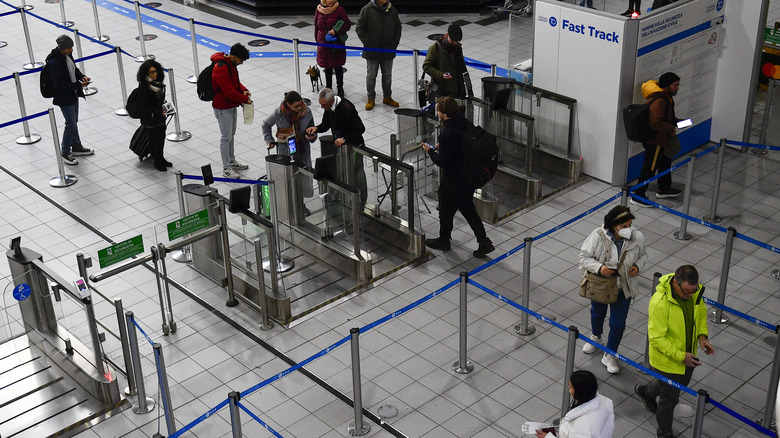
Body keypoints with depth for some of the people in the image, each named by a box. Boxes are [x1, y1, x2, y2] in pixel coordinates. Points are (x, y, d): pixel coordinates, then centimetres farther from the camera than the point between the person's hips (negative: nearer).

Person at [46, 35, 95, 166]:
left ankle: (76, 147, 37)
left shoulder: (67, 55, -1)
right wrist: (78, 85, -26)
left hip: (73, 94, 9)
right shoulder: (54, 62, -27)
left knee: (74, 122, 21)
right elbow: (59, 84, -26)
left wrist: (82, 76, -4)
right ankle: (65, 153, 12)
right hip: (64, 97, -9)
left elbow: (74, 69, 17)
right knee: (71, 124, -2)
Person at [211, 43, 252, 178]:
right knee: (226, 138, -1)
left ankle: (232, 161, 36)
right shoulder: (221, 68, -28)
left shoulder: (231, 64, 4)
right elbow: (229, 91, -30)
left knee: (231, 135, 21)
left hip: (232, 106, 10)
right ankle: (226, 168, 9)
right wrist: (245, 99, -21)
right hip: (223, 108, -10)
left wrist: (243, 90, -1)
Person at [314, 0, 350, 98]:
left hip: (337, 45, -3)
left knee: (338, 67, 7)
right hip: (323, 44, 3)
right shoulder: (319, 11, -1)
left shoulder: (339, 10, -11)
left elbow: (347, 25, -8)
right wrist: (317, 40, 12)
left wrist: (336, 31, -21)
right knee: (327, 67, 15)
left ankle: (340, 88, 22)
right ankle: (328, 87, 30)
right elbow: (316, 27, 10)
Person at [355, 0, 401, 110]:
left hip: (388, 51, 3)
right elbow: (359, 28, -8)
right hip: (372, 51, -3)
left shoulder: (392, 10, 0)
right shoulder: (367, 9, -11)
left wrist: (394, 44, 1)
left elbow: (398, 28, 11)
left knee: (387, 75, 14)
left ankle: (387, 97, 29)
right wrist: (368, 44, -12)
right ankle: (371, 98, 21)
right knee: (371, 75, 8)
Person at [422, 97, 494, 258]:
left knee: (446, 211, 15)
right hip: (470, 176, 8)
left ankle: (444, 240, 36)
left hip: (452, 181, -8)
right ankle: (483, 240, 19)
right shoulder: (467, 124, -3)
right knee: (468, 209, 21)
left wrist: (430, 151, -6)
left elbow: (442, 162, -24)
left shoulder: (446, 134, -29)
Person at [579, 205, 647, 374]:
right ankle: (595, 337, 60)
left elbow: (643, 255, 2)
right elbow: (584, 256, -16)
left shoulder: (637, 237, -19)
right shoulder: (598, 236, -27)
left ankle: (609, 356, 27)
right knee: (597, 314, 27)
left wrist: (638, 266, -18)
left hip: (623, 289, 0)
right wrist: (599, 268, -32)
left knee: (618, 323, 5)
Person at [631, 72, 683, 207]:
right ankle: (637, 196, 8)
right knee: (649, 168, -2)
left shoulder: (666, 97, 7)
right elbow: (656, 123, -35)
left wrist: (677, 121, 6)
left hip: (661, 139, 11)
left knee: (665, 161, 26)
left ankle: (664, 189, 45)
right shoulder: (659, 100, -27)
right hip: (655, 141, -11)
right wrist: (672, 129, -22)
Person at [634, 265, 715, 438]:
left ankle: (646, 391, 60)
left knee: (681, 384, 31)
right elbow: (657, 338, -29)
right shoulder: (660, 302, -36)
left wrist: (702, 335, -8)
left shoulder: (695, 291, -14)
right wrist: (680, 356, -29)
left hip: (688, 355, 7)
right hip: (667, 359, -7)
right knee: (670, 398, 10)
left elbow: (700, 312, 7)